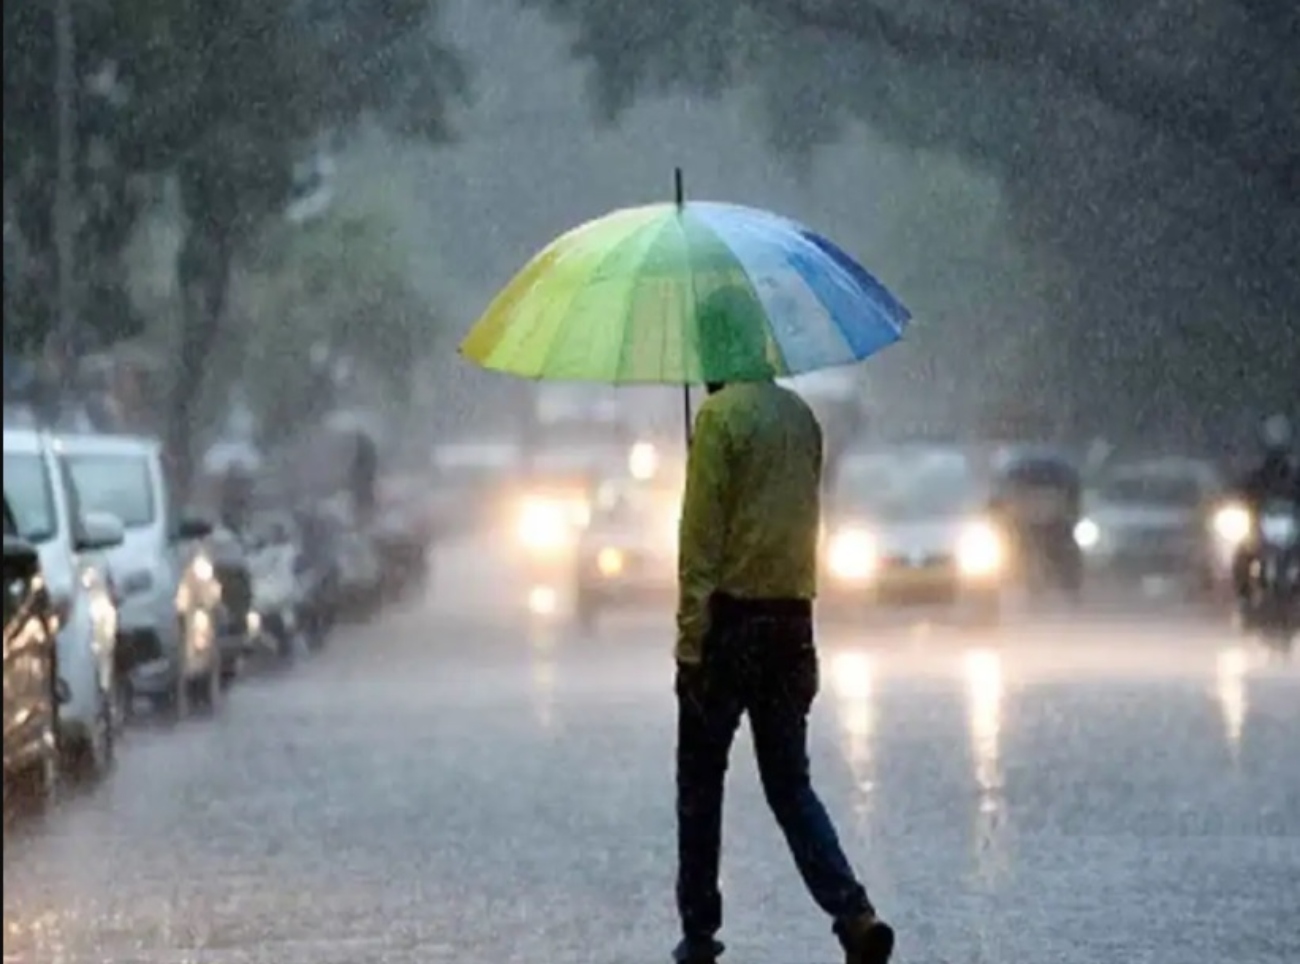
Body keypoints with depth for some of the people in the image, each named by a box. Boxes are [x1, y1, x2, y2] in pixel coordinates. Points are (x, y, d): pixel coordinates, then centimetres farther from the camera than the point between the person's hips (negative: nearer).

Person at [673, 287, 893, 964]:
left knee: (699, 786, 6)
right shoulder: (800, 415, 10)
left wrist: (689, 641, -13)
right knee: (790, 786, 8)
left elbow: (701, 539, -14)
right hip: (793, 622, 6)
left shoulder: (721, 415, -11)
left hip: (730, 623, -6)